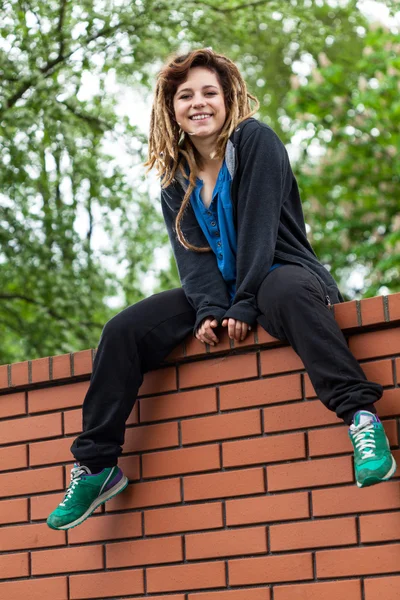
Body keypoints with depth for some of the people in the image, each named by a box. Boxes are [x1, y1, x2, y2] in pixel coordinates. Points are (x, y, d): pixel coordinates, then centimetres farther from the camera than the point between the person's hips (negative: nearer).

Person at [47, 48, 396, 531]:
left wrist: (245, 306, -23)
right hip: (218, 290, 6)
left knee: (286, 292, -43)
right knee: (123, 330, -10)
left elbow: (258, 224, -16)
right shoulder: (176, 174, 7)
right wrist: (210, 310, -21)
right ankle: (95, 465, -6)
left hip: (282, 274, -6)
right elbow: (191, 251, -3)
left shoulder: (255, 140, -9)